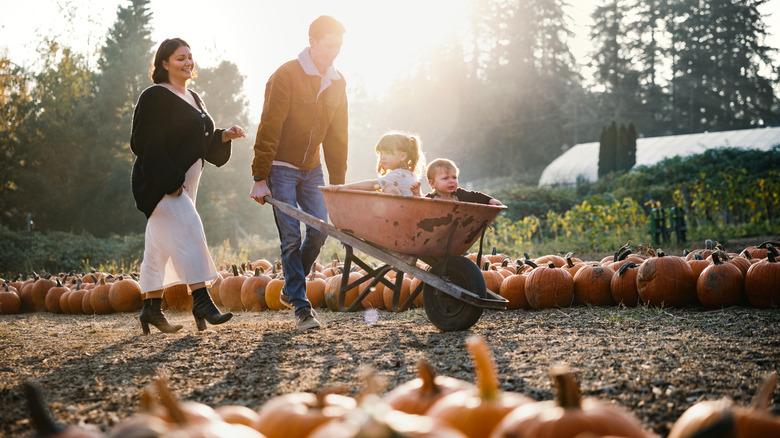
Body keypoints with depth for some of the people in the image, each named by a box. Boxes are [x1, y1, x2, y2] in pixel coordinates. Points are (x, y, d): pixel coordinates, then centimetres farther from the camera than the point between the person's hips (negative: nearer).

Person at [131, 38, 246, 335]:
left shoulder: (193, 99, 19)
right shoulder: (155, 97, -9)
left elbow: (202, 143, 22)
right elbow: (148, 143, -16)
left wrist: (224, 136, 2)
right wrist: (169, 181, -22)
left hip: (183, 181, 9)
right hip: (159, 182, -9)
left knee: (160, 243, 11)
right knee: (188, 229, -19)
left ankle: (151, 308, 16)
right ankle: (201, 300, -20)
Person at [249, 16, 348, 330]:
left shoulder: (337, 83, 5)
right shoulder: (286, 76, -15)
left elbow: (337, 137, 12)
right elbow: (268, 130, -15)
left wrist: (338, 184, 10)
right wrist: (260, 178, -17)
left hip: (312, 168, 6)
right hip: (281, 167, -6)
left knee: (320, 230, -2)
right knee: (291, 237, -8)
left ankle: (290, 288, 20)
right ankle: (301, 307, -3)